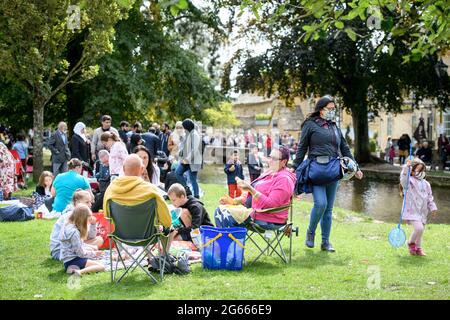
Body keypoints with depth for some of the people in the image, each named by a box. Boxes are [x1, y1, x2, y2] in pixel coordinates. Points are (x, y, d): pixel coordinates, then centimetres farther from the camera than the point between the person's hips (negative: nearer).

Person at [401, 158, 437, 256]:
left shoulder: (426, 184, 12)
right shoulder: (409, 181, -7)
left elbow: (430, 197, 18)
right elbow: (403, 179, -31)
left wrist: (433, 207, 9)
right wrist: (406, 167, -39)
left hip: (422, 211, 7)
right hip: (412, 211, -7)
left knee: (421, 230, 10)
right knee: (419, 228, -21)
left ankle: (418, 248, 29)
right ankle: (411, 243, 6)